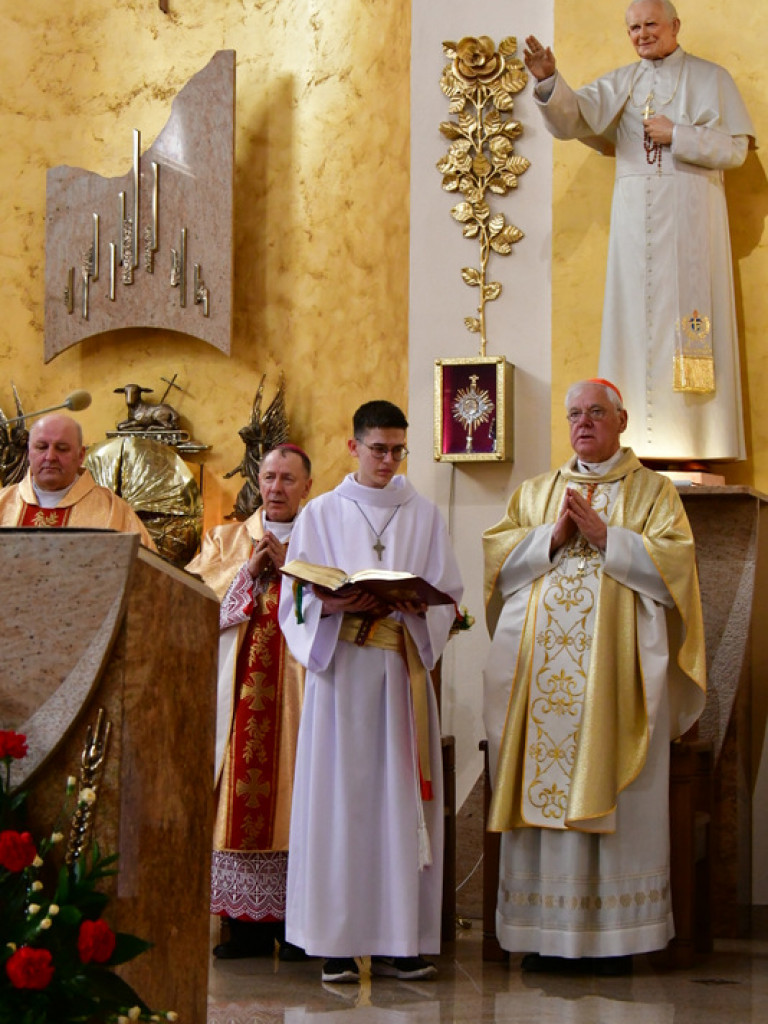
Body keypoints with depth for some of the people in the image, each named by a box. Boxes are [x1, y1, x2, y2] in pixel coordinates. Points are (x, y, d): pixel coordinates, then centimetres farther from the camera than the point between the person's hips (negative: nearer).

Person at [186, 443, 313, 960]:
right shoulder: (226, 539, 20)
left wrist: (291, 564, -8)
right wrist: (249, 570, -4)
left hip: (298, 686, -2)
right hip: (240, 684, 2)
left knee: (294, 789, -7)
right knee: (241, 789, -4)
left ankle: (296, 921, -3)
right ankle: (245, 918, 0)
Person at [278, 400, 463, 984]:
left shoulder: (424, 515, 12)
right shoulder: (321, 514, 9)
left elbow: (448, 598, 7)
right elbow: (297, 601, 4)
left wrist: (410, 604, -14)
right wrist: (337, 607, -16)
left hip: (402, 668, 1)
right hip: (340, 668, -1)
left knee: (400, 798, -1)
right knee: (340, 798, -5)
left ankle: (397, 940, 2)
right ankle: (340, 941, -1)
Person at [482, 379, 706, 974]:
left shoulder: (652, 490, 9)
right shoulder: (536, 491, 19)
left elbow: (672, 563, -4)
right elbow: (499, 559, 8)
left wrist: (603, 534, -10)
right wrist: (553, 536, -6)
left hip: (615, 668, -3)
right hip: (542, 666, 3)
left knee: (609, 790, -5)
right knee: (544, 784, -2)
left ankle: (614, 935, 0)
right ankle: (548, 933, 2)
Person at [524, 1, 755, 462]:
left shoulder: (711, 78, 9)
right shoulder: (620, 83, 15)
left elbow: (736, 148, 2)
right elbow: (574, 116, -2)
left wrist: (677, 135, -8)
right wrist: (549, 81, -20)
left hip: (690, 215, -3)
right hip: (635, 215, 3)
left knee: (688, 311, -8)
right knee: (638, 318, -2)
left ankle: (696, 438, -8)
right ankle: (641, 438, -3)